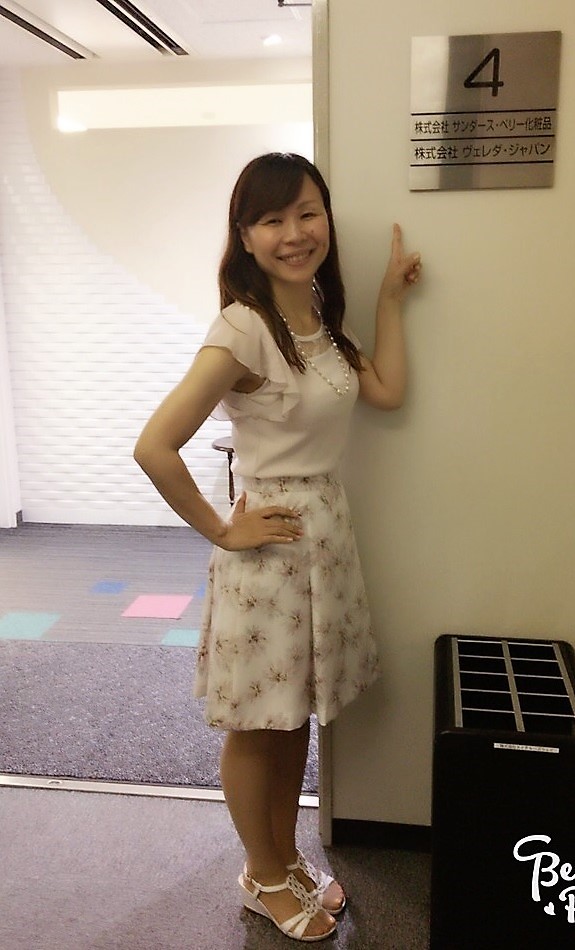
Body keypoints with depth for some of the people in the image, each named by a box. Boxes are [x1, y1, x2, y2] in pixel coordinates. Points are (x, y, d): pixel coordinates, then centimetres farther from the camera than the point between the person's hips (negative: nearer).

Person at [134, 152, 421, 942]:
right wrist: (222, 532, -16)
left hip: (329, 530, 8)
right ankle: (263, 878, 35)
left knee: (296, 715, 20)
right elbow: (155, 446, -26)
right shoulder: (244, 328, -20)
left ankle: (286, 858, 41)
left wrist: (391, 297, 5)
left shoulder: (322, 316, 6)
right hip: (273, 542, -7)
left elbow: (387, 392, 5)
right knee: (258, 725, 12)